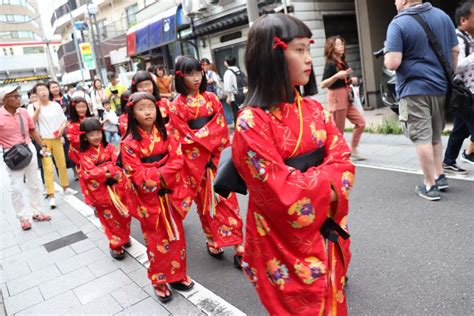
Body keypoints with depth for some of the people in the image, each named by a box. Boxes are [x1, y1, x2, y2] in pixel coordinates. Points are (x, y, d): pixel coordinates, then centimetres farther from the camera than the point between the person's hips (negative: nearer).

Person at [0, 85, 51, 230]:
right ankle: (23, 217, 16)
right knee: (17, 188, 2)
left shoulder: (24, 112, -1)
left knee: (34, 184, 14)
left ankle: (36, 212, 29)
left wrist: (42, 146, 9)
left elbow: (32, 130, 11)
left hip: (29, 149, 5)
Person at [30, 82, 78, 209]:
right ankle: (51, 196, -2)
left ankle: (65, 187, 30)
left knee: (62, 165, 12)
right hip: (43, 141, -3)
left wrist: (61, 129, -9)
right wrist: (38, 108, -23)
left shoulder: (56, 105, 3)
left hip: (56, 139, 3)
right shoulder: (34, 107, -5)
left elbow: (64, 121, 10)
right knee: (48, 168, -5)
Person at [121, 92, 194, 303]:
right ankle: (159, 281, 26)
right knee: (157, 242, 8)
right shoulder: (130, 143, -12)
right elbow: (138, 176, -17)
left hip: (171, 195, 4)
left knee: (176, 237, 15)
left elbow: (177, 161, -7)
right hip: (149, 199, -4)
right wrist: (162, 175, -17)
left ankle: (178, 275, 33)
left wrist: (157, 175, -19)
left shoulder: (165, 134, 1)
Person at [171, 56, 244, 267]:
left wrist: (200, 136, -10)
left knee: (227, 199, 1)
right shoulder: (177, 106, -3)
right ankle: (213, 241, 26)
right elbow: (184, 137, -7)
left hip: (217, 155, 2)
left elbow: (221, 127, 2)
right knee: (204, 201, 10)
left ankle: (238, 245, 8)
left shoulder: (211, 98, 5)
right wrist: (207, 141, -11)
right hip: (195, 160, -2)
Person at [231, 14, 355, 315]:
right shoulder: (251, 123, -20)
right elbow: (283, 193, -22)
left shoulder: (314, 109, 1)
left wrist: (309, 183, -20)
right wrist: (325, 181, -12)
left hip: (327, 235, 6)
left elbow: (343, 162, -3)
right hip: (286, 244, -6)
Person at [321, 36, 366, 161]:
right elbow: (323, 85, -19)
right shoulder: (330, 64, -12)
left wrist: (351, 80, 10)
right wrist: (336, 76, -30)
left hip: (346, 96, 9)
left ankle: (353, 150, 16)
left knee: (360, 122, 6)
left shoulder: (343, 63, 12)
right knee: (338, 130, -3)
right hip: (336, 96, -9)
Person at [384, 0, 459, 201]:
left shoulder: (398, 24, -12)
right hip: (441, 87, 6)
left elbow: (393, 63, -20)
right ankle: (439, 176, 25)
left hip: (414, 89, -6)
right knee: (435, 135, 19)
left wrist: (387, 55, 2)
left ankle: (430, 186, 3)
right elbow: (455, 51, 12)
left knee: (422, 138, -1)